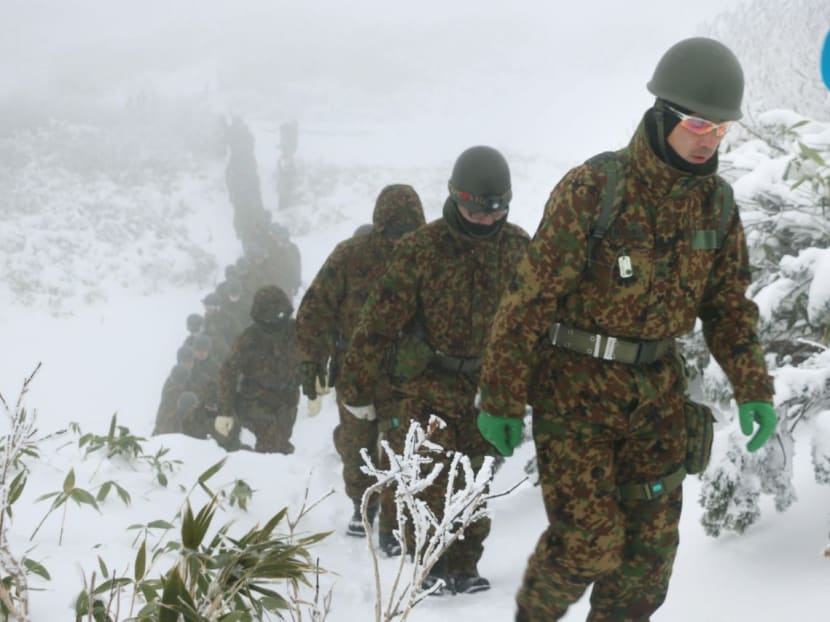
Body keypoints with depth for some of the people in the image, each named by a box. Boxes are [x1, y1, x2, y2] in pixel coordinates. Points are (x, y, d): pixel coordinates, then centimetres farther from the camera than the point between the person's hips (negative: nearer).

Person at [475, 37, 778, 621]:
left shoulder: (716, 200, 1)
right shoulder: (591, 190, -17)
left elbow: (728, 303, 11)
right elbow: (530, 297, -14)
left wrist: (753, 388, 0)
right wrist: (500, 397, -12)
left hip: (657, 391, 5)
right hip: (578, 388, -5)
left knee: (650, 545, 6)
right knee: (587, 541, -6)